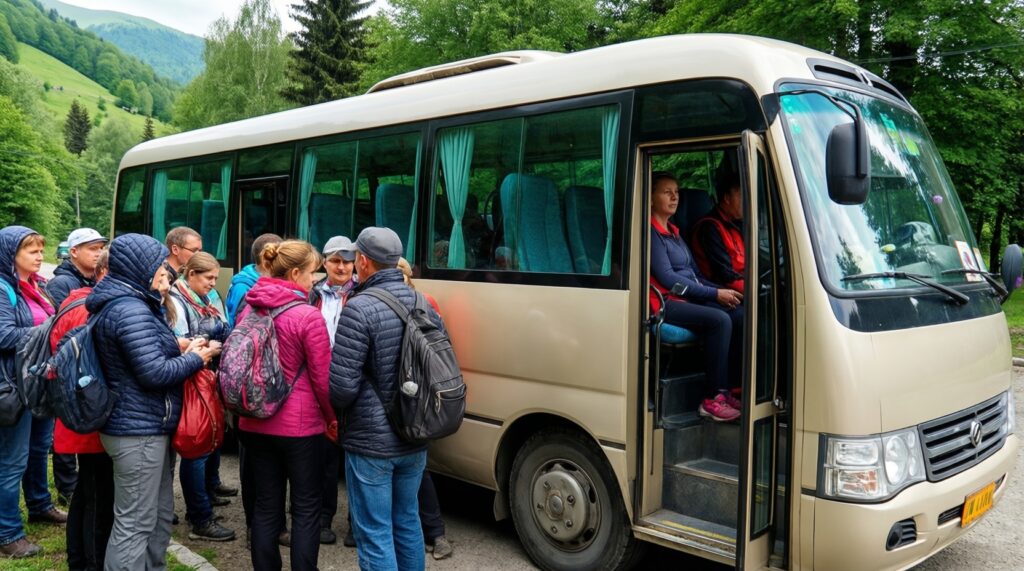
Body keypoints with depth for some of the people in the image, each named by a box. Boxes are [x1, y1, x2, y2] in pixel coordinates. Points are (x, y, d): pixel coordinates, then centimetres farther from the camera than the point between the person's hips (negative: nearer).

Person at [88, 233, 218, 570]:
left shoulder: (126, 304, 13)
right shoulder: (131, 310, -19)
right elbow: (155, 372, -23)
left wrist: (184, 352, 7)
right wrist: (196, 359, -9)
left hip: (148, 428, 10)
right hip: (139, 432, -10)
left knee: (160, 517, 18)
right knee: (134, 525, -1)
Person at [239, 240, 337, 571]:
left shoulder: (248, 311, 5)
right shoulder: (308, 316, -15)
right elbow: (322, 377, -11)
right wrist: (333, 418, 3)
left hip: (256, 423, 6)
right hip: (300, 425, -6)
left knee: (266, 505, 14)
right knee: (306, 508, 6)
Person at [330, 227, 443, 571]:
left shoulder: (359, 308, -18)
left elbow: (342, 384, -21)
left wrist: (336, 413, 1)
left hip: (371, 441, -7)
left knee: (375, 534, 5)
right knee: (407, 522, 22)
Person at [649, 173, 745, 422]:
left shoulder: (673, 232, 23)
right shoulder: (651, 232, -6)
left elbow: (695, 274, 20)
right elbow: (666, 277, -14)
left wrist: (723, 291, 2)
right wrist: (714, 294, -13)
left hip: (691, 298, 8)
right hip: (665, 302, -8)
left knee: (740, 316, -11)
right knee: (719, 320, -28)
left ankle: (729, 389, -8)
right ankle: (714, 398, -23)